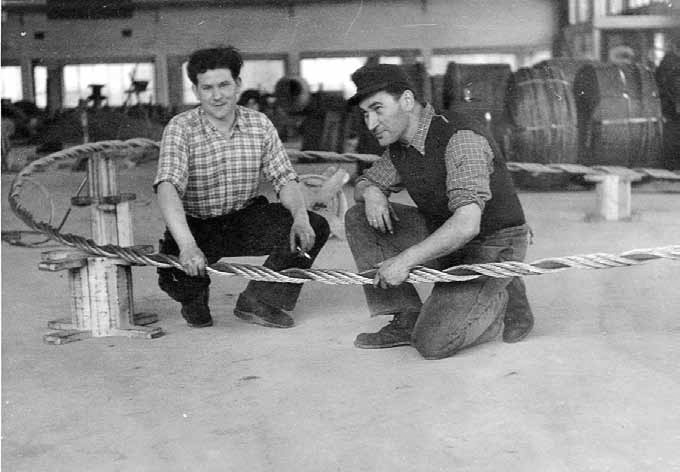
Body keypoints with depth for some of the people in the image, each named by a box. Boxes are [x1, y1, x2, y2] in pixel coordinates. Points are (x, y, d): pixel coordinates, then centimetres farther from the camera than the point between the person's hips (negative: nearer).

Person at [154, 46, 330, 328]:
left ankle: (257, 301, -1)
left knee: (315, 229, -16)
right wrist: (187, 245, -47)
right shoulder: (181, 128, -16)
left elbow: (284, 178, -3)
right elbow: (167, 188, -31)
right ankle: (194, 297, 11)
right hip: (197, 226, -3)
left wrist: (300, 216, -26)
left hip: (246, 220, 3)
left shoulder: (260, 125, -3)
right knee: (175, 275, -31)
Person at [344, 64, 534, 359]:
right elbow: (365, 182, 17)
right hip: (444, 238, 8)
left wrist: (405, 260, -33)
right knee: (359, 219, -4)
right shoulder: (400, 145, 0)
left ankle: (501, 301, 5)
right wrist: (371, 193, -9)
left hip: (493, 249, -8)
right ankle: (407, 320, 0)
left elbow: (467, 224, -36)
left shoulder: (461, 139, -26)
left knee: (432, 344, -23)